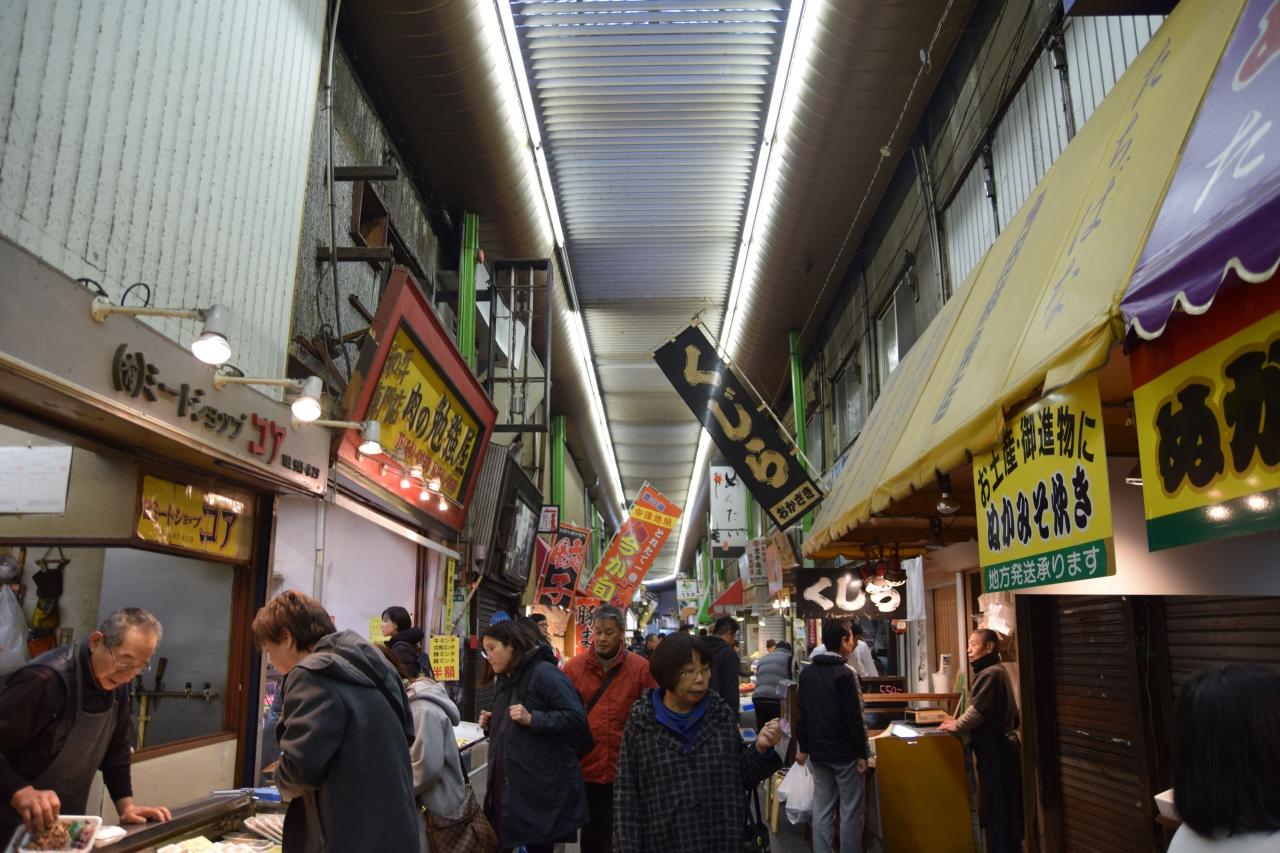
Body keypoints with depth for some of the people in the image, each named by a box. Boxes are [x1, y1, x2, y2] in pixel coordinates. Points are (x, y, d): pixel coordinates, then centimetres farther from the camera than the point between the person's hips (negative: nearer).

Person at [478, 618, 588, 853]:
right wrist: (491, 724, 7)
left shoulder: (543, 673, -13)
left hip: (543, 787, -8)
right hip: (509, 784, 8)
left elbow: (577, 718, -20)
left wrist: (532, 719, -25)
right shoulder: (506, 679, 15)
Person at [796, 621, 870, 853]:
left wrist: (803, 747, 16)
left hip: (817, 752, 6)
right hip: (844, 753, -6)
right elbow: (854, 719, -15)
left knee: (822, 808, 10)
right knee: (851, 810, 4)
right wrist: (862, 753, -9)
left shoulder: (807, 673, 5)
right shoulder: (844, 674, -15)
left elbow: (802, 714, 10)